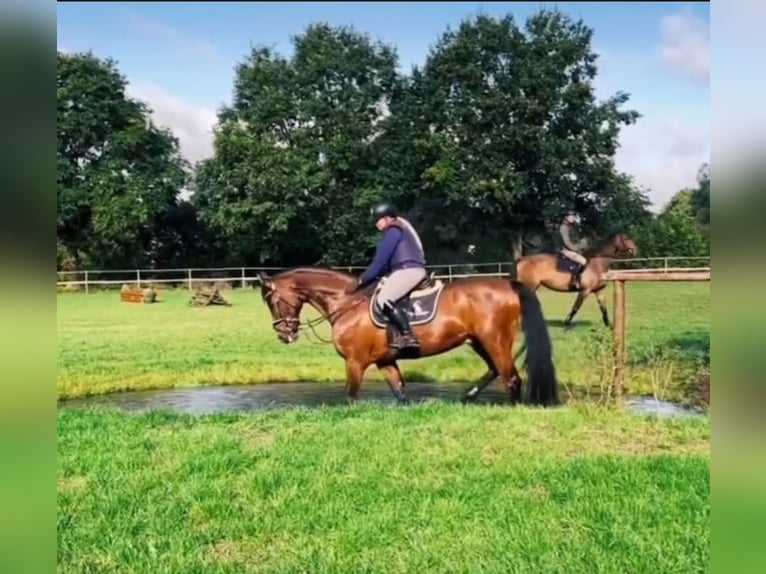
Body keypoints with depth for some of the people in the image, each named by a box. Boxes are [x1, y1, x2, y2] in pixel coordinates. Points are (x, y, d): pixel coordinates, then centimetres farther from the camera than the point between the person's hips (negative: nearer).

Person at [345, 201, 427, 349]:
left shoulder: (392, 231, -5)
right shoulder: (402, 228, 26)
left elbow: (379, 262, -10)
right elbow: (387, 262, 25)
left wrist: (359, 282, -4)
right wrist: (366, 278, 21)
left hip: (408, 271, -11)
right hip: (415, 270, 11)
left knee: (384, 299, -21)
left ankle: (408, 335, -29)